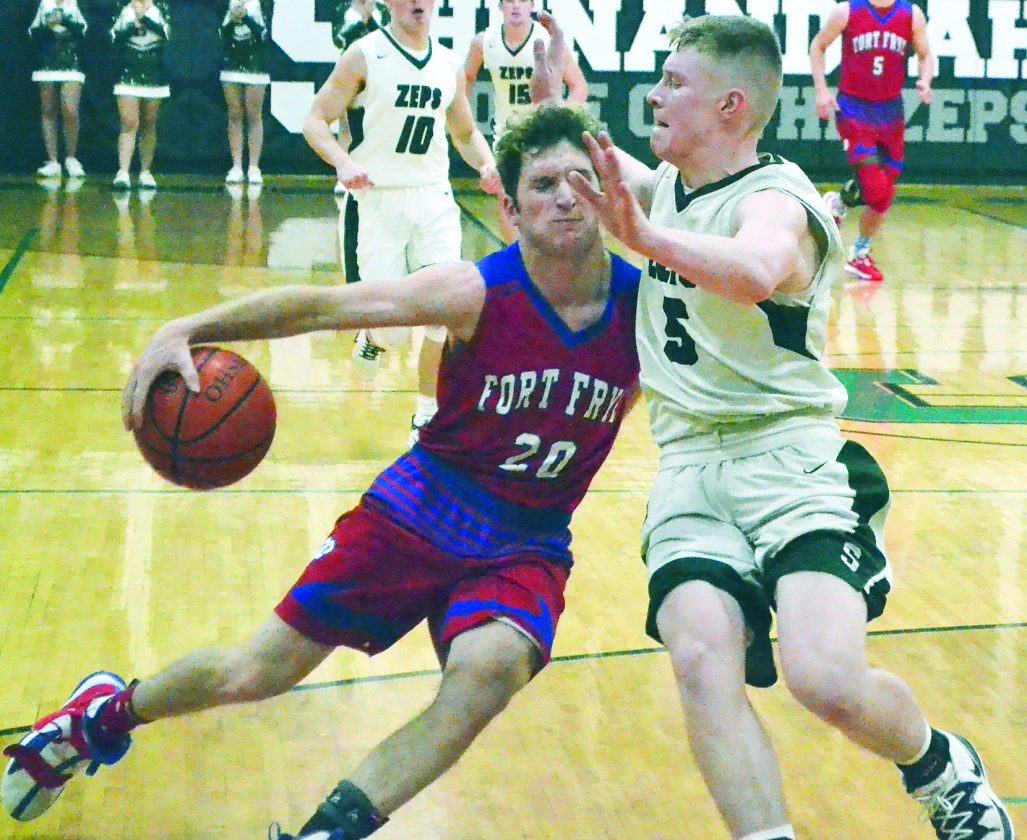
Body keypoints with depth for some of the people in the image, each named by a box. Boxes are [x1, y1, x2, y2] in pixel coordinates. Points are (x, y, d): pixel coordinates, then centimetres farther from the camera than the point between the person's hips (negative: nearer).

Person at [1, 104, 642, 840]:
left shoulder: (642, 300, -13)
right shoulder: (480, 292, -18)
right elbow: (323, 304, -19)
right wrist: (188, 330, -27)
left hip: (526, 545, 1)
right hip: (422, 510, -1)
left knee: (492, 665, -34)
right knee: (255, 674, 3)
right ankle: (107, 713, 35)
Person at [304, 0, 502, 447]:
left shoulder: (449, 64, 10)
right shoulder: (366, 54, -5)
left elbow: (465, 132, 23)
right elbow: (315, 121, -6)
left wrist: (486, 164, 2)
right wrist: (343, 161, -25)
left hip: (433, 198, 4)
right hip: (376, 199, -4)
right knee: (392, 326, -7)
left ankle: (427, 416, 8)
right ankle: (373, 337, 32)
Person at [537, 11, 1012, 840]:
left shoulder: (774, 201, -10)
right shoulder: (666, 187, 15)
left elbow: (756, 273, -36)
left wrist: (647, 237, -48)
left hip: (789, 459, -6)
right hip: (691, 467, 6)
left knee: (828, 681, -23)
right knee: (702, 660, -24)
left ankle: (943, 770, 10)